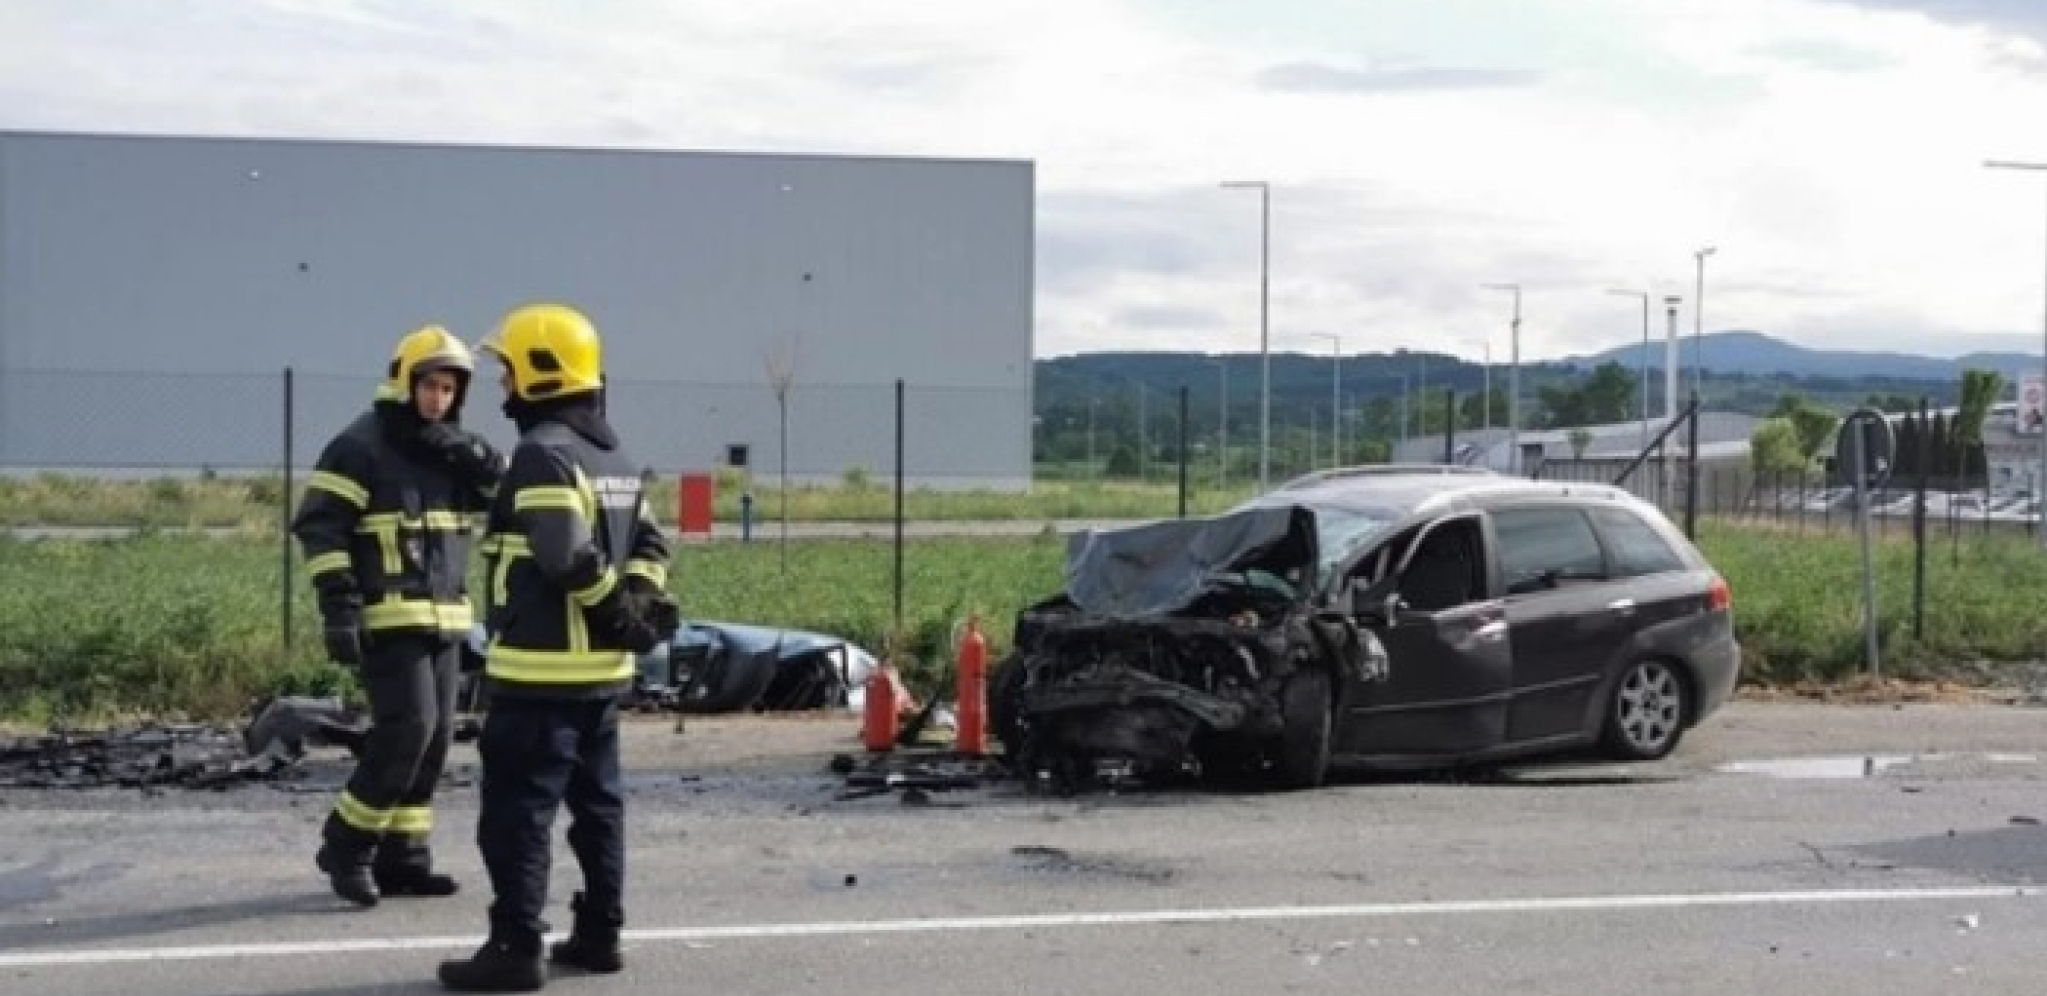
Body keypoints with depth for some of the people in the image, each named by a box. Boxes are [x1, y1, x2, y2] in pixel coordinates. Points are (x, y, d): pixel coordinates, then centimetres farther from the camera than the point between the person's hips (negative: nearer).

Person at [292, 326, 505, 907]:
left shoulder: (450, 451, 14)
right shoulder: (360, 447, -8)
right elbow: (319, 526, -12)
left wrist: (473, 455, -11)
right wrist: (337, 605, -19)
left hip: (444, 618, 8)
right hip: (386, 617, -7)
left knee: (434, 735, 6)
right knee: (408, 725, -15)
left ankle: (402, 857, 13)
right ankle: (346, 844, -3)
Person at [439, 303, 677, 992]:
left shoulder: (543, 454, -15)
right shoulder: (615, 457, 15)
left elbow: (565, 557, -24)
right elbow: (648, 543, 14)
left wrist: (612, 603, -10)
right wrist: (637, 603, 1)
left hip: (543, 668, -9)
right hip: (603, 668, 10)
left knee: (518, 810, -6)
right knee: (597, 803, 14)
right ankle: (599, 934, 20)